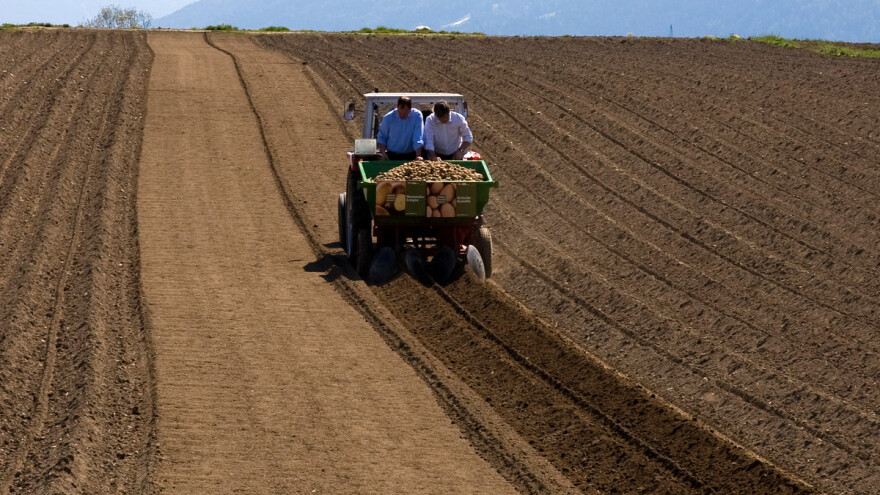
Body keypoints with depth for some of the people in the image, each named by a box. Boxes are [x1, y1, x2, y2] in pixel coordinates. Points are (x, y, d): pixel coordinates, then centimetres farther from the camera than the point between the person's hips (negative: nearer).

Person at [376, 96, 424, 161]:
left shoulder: (417, 115, -11)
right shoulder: (388, 118, -5)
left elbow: (418, 138, -15)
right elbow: (381, 138, 5)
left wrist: (418, 156, -23)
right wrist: (383, 153, -10)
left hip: (410, 156, -1)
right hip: (392, 155, 1)